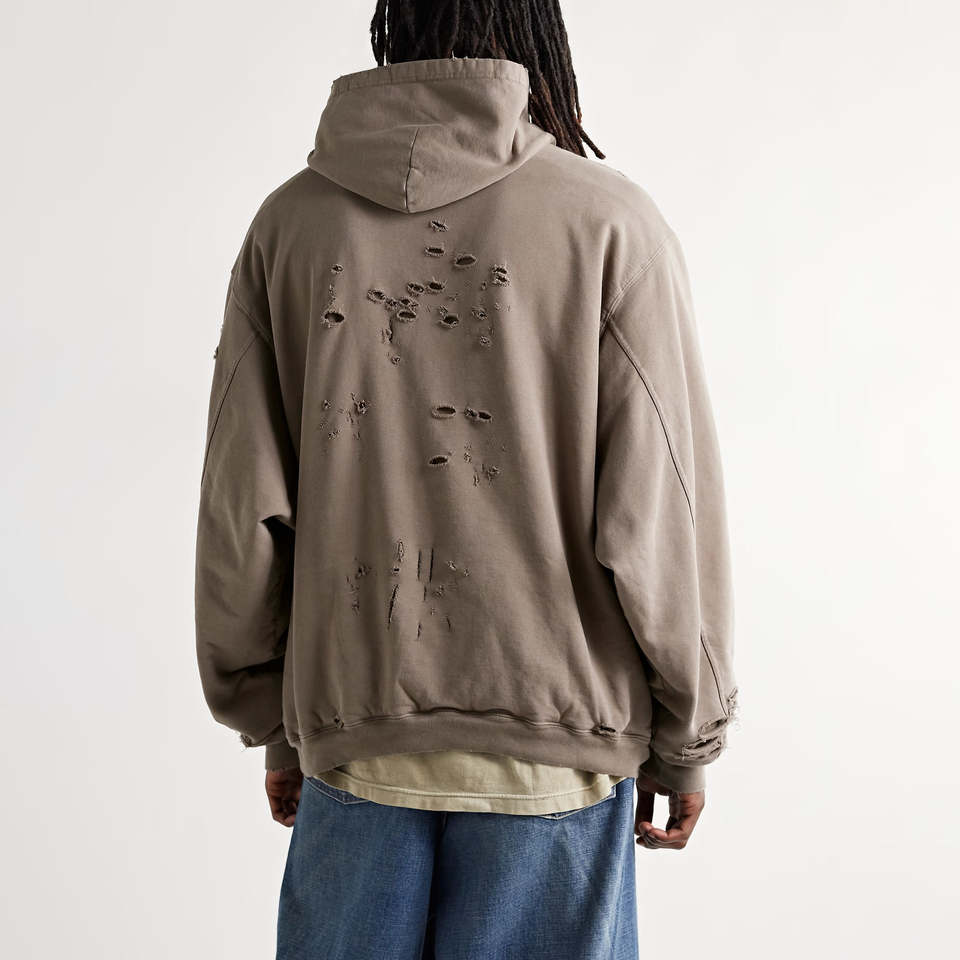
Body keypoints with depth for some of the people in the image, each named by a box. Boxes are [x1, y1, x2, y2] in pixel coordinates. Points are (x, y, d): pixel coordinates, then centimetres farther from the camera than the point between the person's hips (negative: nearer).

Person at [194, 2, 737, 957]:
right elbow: (659, 523, -9)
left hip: (352, 740, 2)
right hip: (554, 741, -2)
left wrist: (273, 724, 13)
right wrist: (687, 739, 5)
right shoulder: (611, 223, -8)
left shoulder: (289, 220, 0)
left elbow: (240, 513, 1)